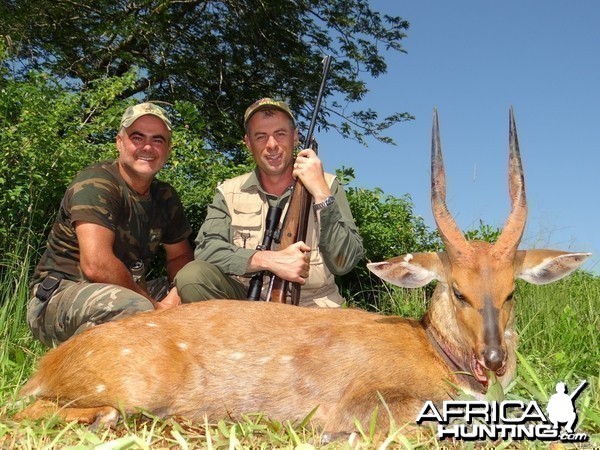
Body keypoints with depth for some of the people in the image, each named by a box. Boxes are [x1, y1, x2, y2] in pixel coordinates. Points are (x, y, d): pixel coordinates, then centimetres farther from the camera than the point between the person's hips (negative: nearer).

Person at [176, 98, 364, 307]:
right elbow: (205, 249, -8)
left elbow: (344, 263, -7)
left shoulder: (327, 186, 3)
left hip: (312, 305, -2)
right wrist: (269, 260, -21)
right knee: (192, 276, -23)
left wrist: (320, 193, -15)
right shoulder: (229, 192, 6)